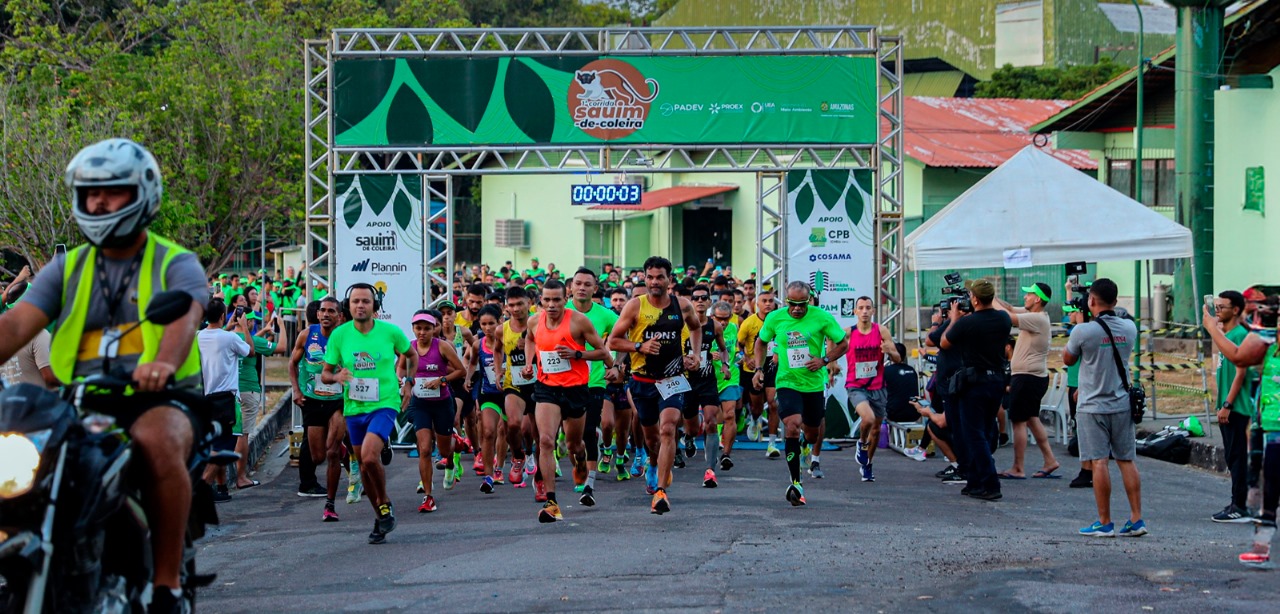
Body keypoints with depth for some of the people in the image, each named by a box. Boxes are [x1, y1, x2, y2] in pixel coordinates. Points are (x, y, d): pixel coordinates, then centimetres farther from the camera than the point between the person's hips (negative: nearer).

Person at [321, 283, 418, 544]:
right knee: (363, 465, 11)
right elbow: (325, 374, 3)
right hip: (354, 407, 4)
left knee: (369, 457, -24)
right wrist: (336, 377, -19)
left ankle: (385, 504, 0)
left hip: (384, 404, -4)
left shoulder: (390, 331, -6)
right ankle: (381, 516, 30)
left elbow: (411, 354, 14)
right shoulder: (339, 335, -2)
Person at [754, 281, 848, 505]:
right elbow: (761, 342, 16)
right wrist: (759, 368, 5)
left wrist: (824, 360, -12)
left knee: (812, 432, 13)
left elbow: (843, 344, 2)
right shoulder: (775, 318, -3)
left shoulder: (822, 317, -8)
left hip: (815, 383, 1)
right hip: (787, 383, -1)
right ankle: (796, 482, -19)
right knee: (792, 426, -23)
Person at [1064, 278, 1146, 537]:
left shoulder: (1083, 331, -13)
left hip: (1093, 407, -5)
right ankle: (1136, 519, 7)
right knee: (1126, 461, 9)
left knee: (1099, 462, -3)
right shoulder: (1130, 328, 2)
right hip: (1122, 405, 5)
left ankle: (1104, 523, -3)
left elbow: (1068, 359, 3)